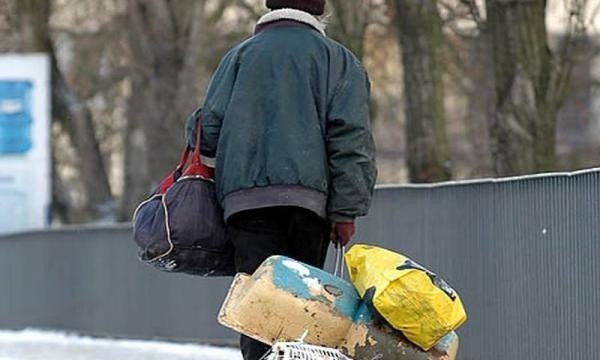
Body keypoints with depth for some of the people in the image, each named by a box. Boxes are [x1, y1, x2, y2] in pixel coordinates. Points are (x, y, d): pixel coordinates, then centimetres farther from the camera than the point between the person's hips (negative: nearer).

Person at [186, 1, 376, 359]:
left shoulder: (240, 55, 18)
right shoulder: (339, 59, 11)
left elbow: (208, 126, 10)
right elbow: (351, 136, 0)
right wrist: (346, 210, -2)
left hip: (244, 198, 1)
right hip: (308, 195, -1)